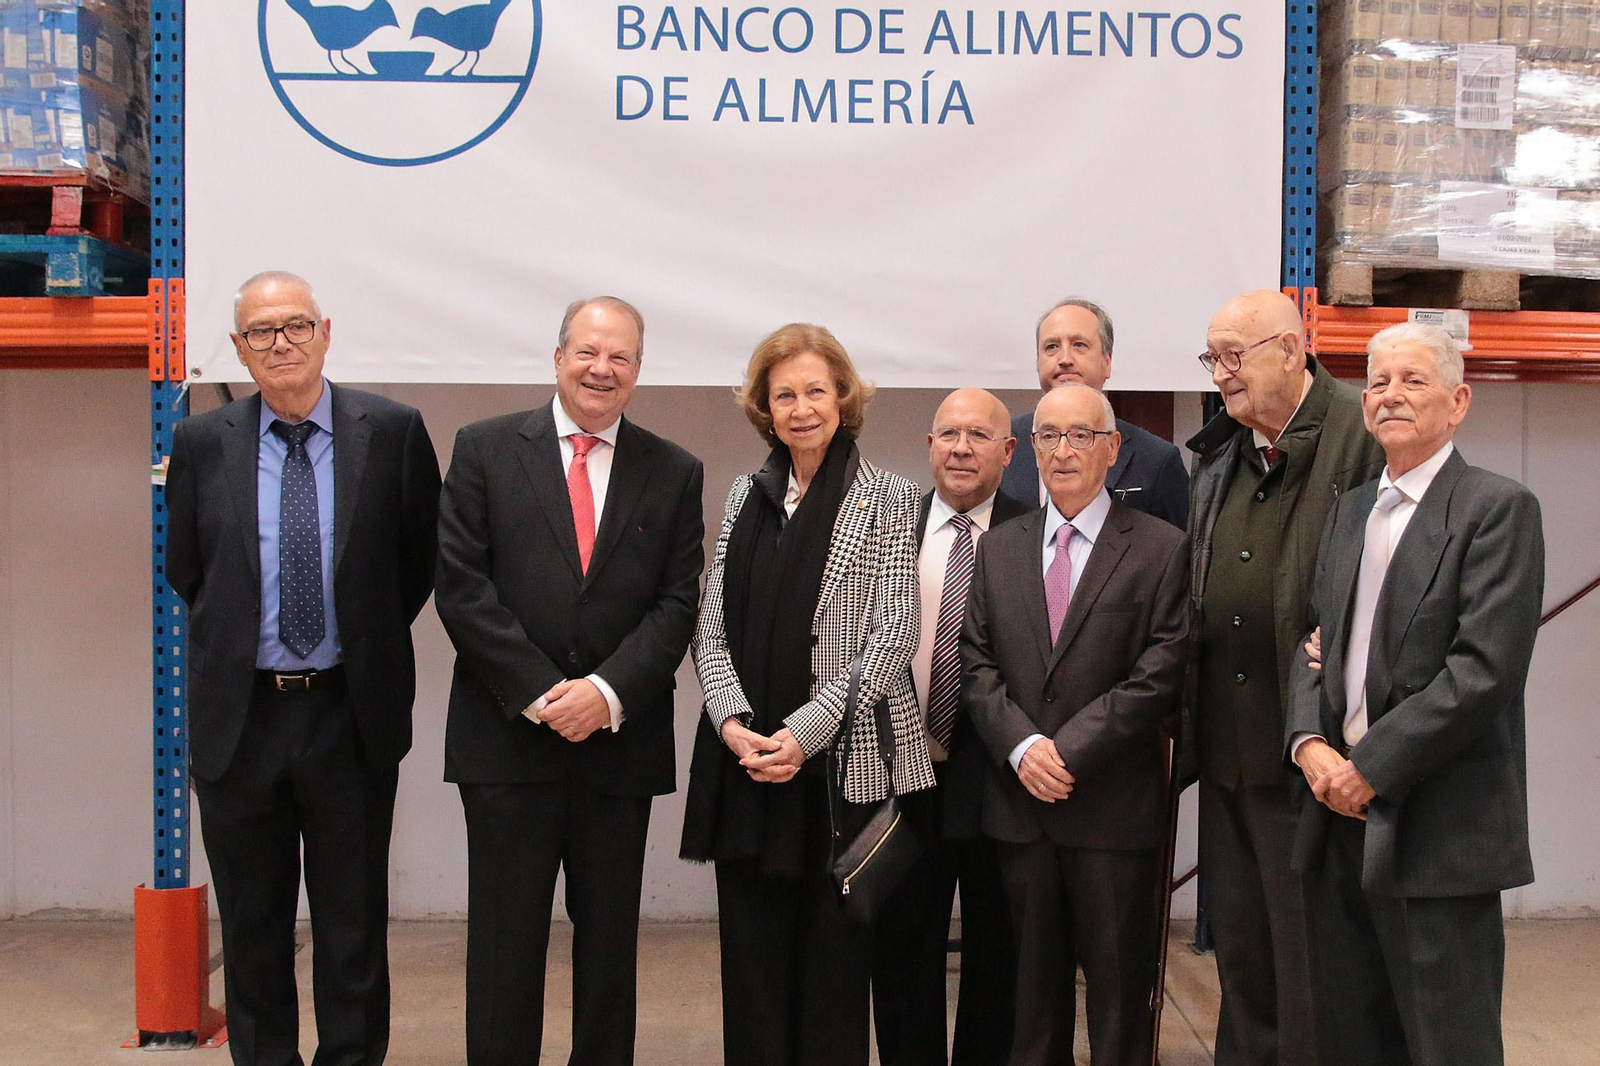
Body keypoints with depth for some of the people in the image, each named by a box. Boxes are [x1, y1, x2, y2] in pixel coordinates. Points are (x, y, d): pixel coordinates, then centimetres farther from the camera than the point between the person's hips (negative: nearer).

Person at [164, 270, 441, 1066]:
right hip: (238, 716, 1)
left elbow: (420, 560, 6)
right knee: (251, 926, 12)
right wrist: (242, 639, 8)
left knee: (353, 925, 8)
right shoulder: (202, 443, 1)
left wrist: (367, 643, 5)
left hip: (350, 714, -1)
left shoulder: (392, 432, -3)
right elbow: (185, 573, 11)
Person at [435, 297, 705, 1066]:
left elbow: (677, 604, 2)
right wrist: (539, 692, -12)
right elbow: (461, 586, -4)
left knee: (610, 941, 9)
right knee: (505, 942, 3)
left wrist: (608, 692, -13)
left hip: (620, 741, 2)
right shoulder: (485, 449, 3)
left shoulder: (674, 473, 8)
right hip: (508, 737, -2)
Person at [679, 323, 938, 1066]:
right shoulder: (747, 494, 12)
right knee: (751, 950, 7)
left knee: (834, 952, 3)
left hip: (842, 760, -3)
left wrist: (806, 732, -14)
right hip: (745, 760, 4)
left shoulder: (887, 499, -1)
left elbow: (894, 634, -8)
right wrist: (732, 720, -8)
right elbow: (711, 623, 9)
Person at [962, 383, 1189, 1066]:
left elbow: (1160, 674, -9)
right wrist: (1021, 745, -10)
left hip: (1113, 805, -3)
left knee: (1118, 989, 4)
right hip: (1019, 804, 4)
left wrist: (1067, 749, -14)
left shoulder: (1161, 550, -2)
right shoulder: (998, 549, 11)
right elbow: (977, 663, 6)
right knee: (1034, 984, 12)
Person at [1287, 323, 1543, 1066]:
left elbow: (1485, 669, -16)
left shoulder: (1497, 508, -7)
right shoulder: (1349, 511, 17)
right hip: (1342, 816, 7)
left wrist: (1372, 767, -15)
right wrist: (1311, 742, -3)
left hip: (1439, 832, -7)